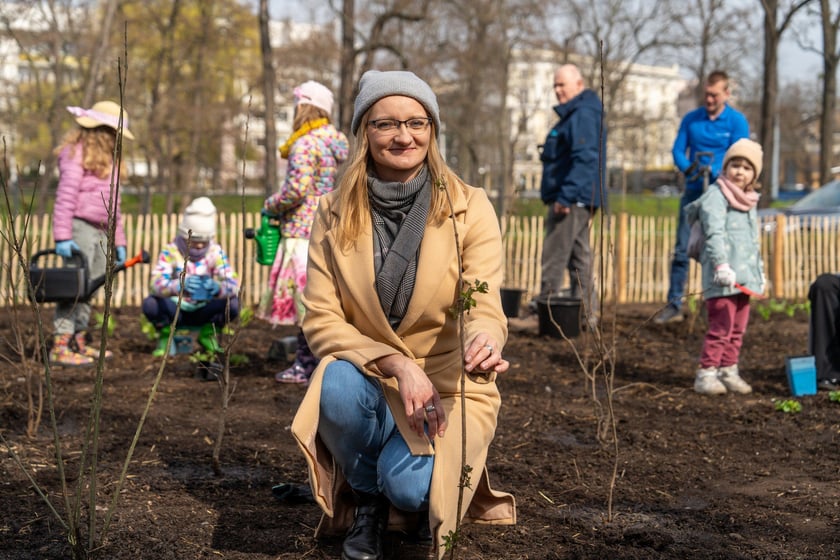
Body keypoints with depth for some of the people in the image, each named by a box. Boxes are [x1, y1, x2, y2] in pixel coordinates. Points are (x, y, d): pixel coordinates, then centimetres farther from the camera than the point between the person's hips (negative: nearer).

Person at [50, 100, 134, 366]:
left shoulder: (108, 157, 21)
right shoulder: (76, 152, -8)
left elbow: (113, 201, 23)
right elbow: (66, 194, -16)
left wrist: (119, 240, 20)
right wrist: (62, 235, -22)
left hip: (101, 230, 9)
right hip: (80, 227, -9)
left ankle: (79, 342, 20)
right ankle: (60, 347, -12)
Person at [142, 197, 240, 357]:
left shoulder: (216, 252, -9)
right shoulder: (171, 251, -16)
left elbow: (233, 283, -21)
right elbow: (156, 283, -30)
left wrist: (217, 288, -46)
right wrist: (179, 285, -53)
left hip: (204, 312, 2)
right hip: (175, 311, -2)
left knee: (233, 304, -25)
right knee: (150, 304, -32)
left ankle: (208, 334, 4)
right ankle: (166, 335, 0)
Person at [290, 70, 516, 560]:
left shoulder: (470, 209, -10)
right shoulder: (336, 214, -5)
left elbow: (484, 306, -19)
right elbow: (321, 319, -9)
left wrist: (484, 342, -45)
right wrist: (397, 364, -25)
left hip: (449, 387, -2)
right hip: (370, 381, 2)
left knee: (408, 483, -30)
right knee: (339, 383, -34)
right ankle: (365, 501, -2)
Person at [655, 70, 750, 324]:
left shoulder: (737, 121, -2)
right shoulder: (691, 119, 7)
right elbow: (678, 150, 3)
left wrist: (714, 172, -25)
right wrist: (688, 167, -19)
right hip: (693, 192, 3)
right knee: (682, 250, 1)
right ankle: (674, 305, 5)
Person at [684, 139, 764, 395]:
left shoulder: (749, 201, 20)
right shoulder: (715, 195, -7)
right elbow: (714, 233, -18)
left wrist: (760, 271, 24)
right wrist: (722, 264, -28)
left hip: (744, 277, 8)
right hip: (721, 278, -8)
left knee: (738, 328, 11)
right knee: (721, 326, -12)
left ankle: (728, 371, 18)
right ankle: (706, 373, -7)